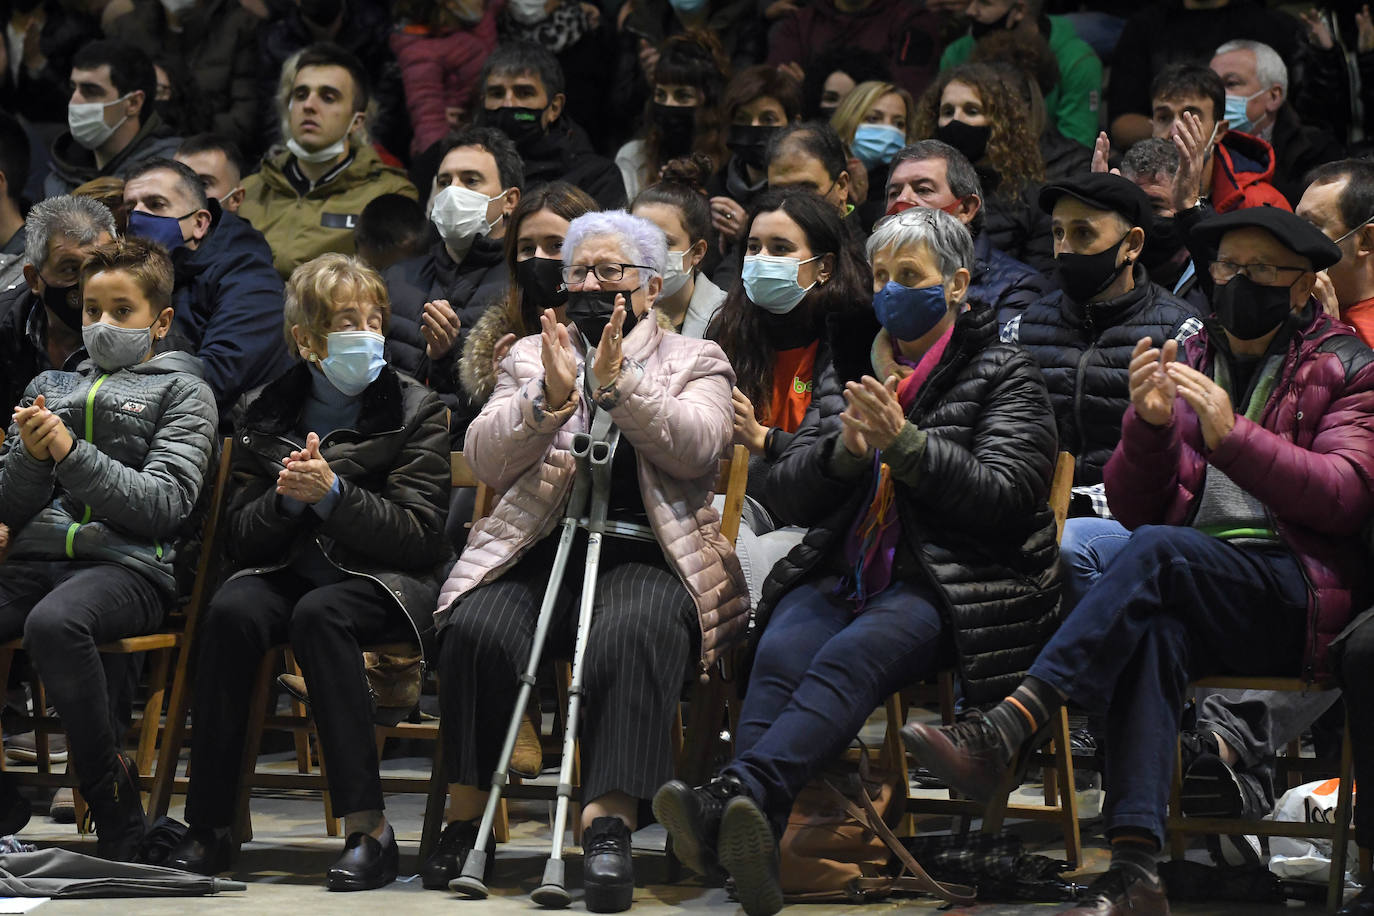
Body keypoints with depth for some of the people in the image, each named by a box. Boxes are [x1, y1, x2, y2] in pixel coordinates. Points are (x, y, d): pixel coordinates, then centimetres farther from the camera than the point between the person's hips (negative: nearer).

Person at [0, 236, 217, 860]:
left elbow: (164, 505, -2)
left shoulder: (181, 392, 13)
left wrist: (71, 453, -11)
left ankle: (118, 816, -27)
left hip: (129, 567, -5)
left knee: (54, 622, -39)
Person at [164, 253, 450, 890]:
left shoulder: (416, 412, 3)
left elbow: (421, 537, -5)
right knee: (231, 610, -30)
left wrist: (333, 494, -18)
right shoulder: (264, 413, 11)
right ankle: (209, 827, -27)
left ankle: (368, 830, -37)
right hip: (287, 571, 3)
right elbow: (239, 537, 8)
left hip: (384, 581, -3)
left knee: (318, 614, -36)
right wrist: (286, 498, -13)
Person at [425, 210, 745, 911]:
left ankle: (608, 826, -45)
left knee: (632, 633, -36)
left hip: (646, 556, -2)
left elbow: (697, 447, -4)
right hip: (537, 550, 2)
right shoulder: (529, 356, 22)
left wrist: (617, 385, -16)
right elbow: (484, 460, 7)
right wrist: (550, 396, -10)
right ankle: (466, 815, -18)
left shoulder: (695, 362, 17)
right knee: (477, 629, -30)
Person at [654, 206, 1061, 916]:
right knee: (780, 652, -31)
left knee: (853, 654, -35)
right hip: (842, 574, 4)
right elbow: (787, 495, 15)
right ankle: (746, 835, -54)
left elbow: (1003, 497, -5)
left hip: (949, 585, -4)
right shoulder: (849, 371, 22)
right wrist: (846, 448, -6)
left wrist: (903, 442, -15)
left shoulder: (1003, 374, 9)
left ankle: (736, 796, -59)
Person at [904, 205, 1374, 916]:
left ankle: (1007, 729, -43)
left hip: (1298, 591, -3)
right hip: (1185, 593, 3)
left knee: (1157, 550, -32)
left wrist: (1232, 436, -16)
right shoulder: (1187, 364, 21)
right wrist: (1150, 425, -5)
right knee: (1152, 634, -34)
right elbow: (1131, 507, 15)